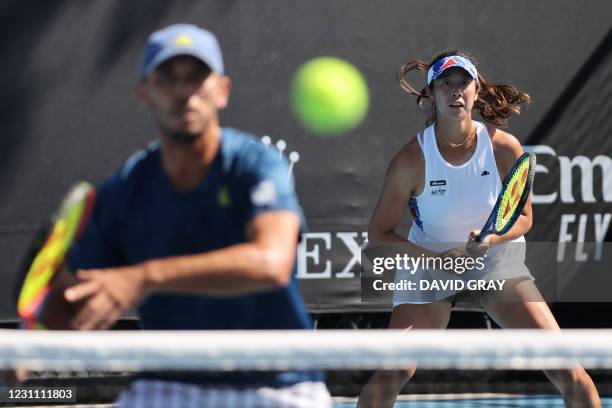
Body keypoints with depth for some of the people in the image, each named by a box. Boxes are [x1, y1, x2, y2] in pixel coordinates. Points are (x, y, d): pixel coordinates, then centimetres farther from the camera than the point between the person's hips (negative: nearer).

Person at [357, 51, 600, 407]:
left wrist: (490, 240, -25)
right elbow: (379, 234, -12)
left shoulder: (505, 148, -15)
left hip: (497, 260, 1)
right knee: (392, 375, -18)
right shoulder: (412, 158, -19)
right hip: (429, 264, -1)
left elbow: (523, 218, -3)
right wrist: (436, 258, -26)